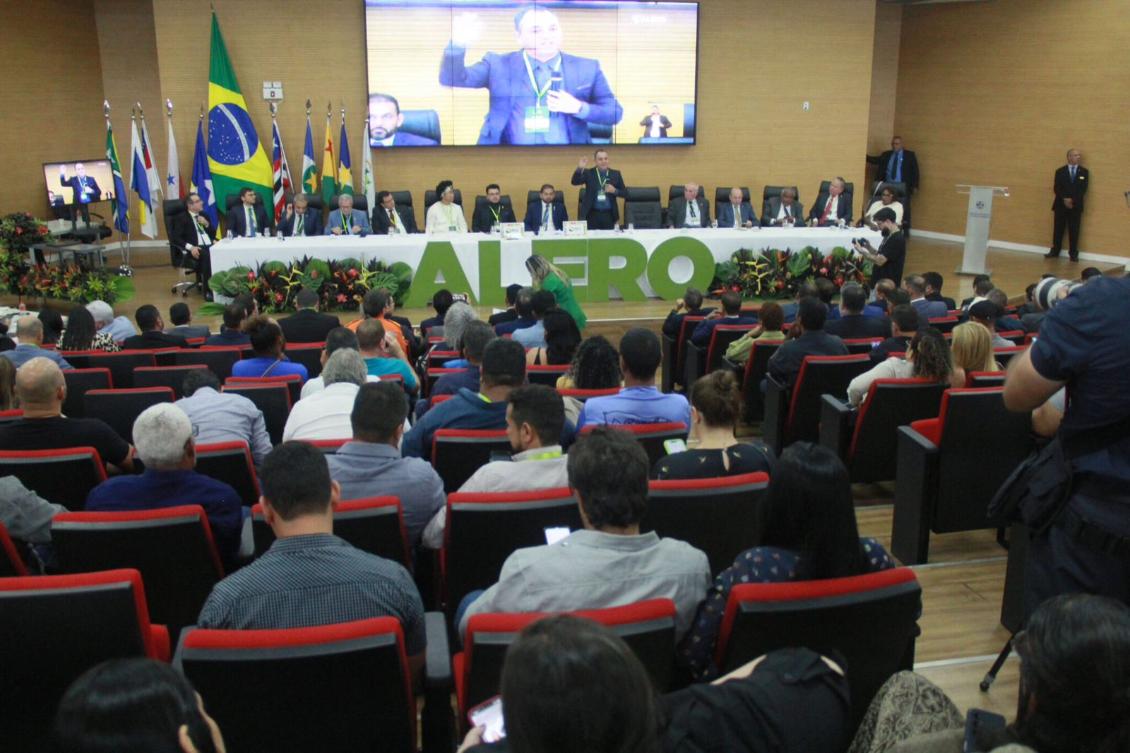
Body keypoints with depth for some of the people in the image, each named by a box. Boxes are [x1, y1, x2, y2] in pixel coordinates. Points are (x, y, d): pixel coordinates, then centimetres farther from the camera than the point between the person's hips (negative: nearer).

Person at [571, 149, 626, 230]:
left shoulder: (615, 174, 7)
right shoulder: (588, 173, 3)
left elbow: (625, 193, 9)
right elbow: (574, 182, -11)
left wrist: (615, 191, -11)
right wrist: (580, 169, -27)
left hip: (609, 215, 2)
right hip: (592, 215, -1)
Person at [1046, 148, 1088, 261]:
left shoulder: (1084, 172, 6)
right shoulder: (1060, 171, 7)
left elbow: (1083, 189, -2)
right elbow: (1056, 188, -2)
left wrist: (1072, 200, -14)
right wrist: (1064, 199, -15)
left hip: (1076, 206, 0)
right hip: (1061, 205, 0)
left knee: (1074, 230, 0)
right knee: (1058, 229, 4)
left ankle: (1073, 254, 4)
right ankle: (1055, 251, 11)